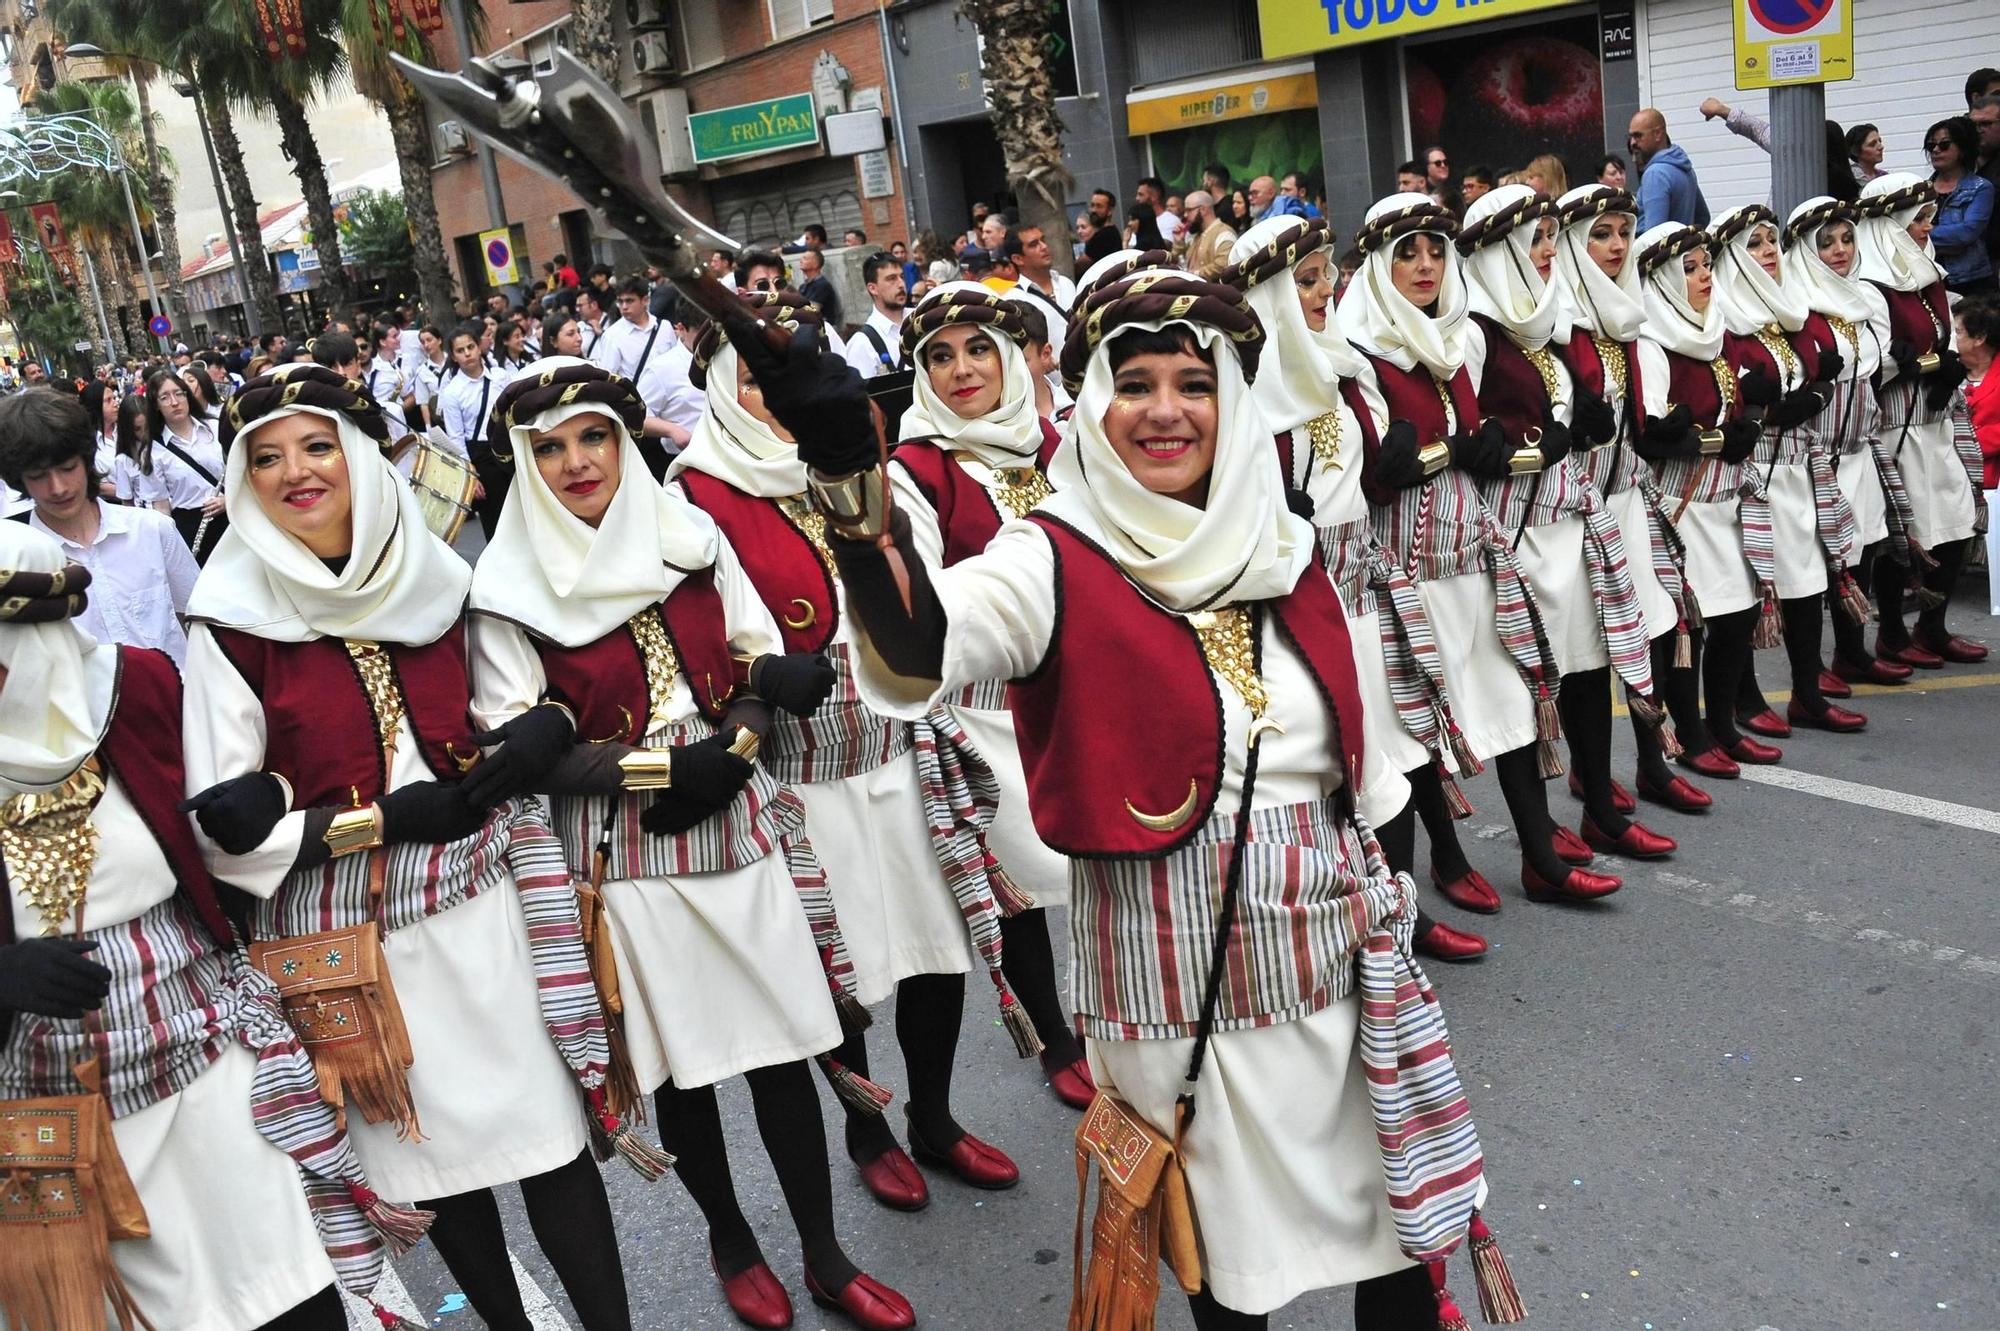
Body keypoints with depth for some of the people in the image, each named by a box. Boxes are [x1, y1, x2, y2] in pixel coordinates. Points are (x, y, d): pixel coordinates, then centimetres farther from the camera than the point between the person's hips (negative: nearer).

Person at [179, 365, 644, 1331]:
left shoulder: (434, 581, 4)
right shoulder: (230, 624, -6)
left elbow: (511, 720, 17)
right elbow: (226, 826, -8)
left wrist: (534, 742, -6)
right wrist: (388, 819, -15)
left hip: (481, 899, 2)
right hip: (350, 934, -2)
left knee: (554, 1137, 3)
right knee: (438, 1154, 12)